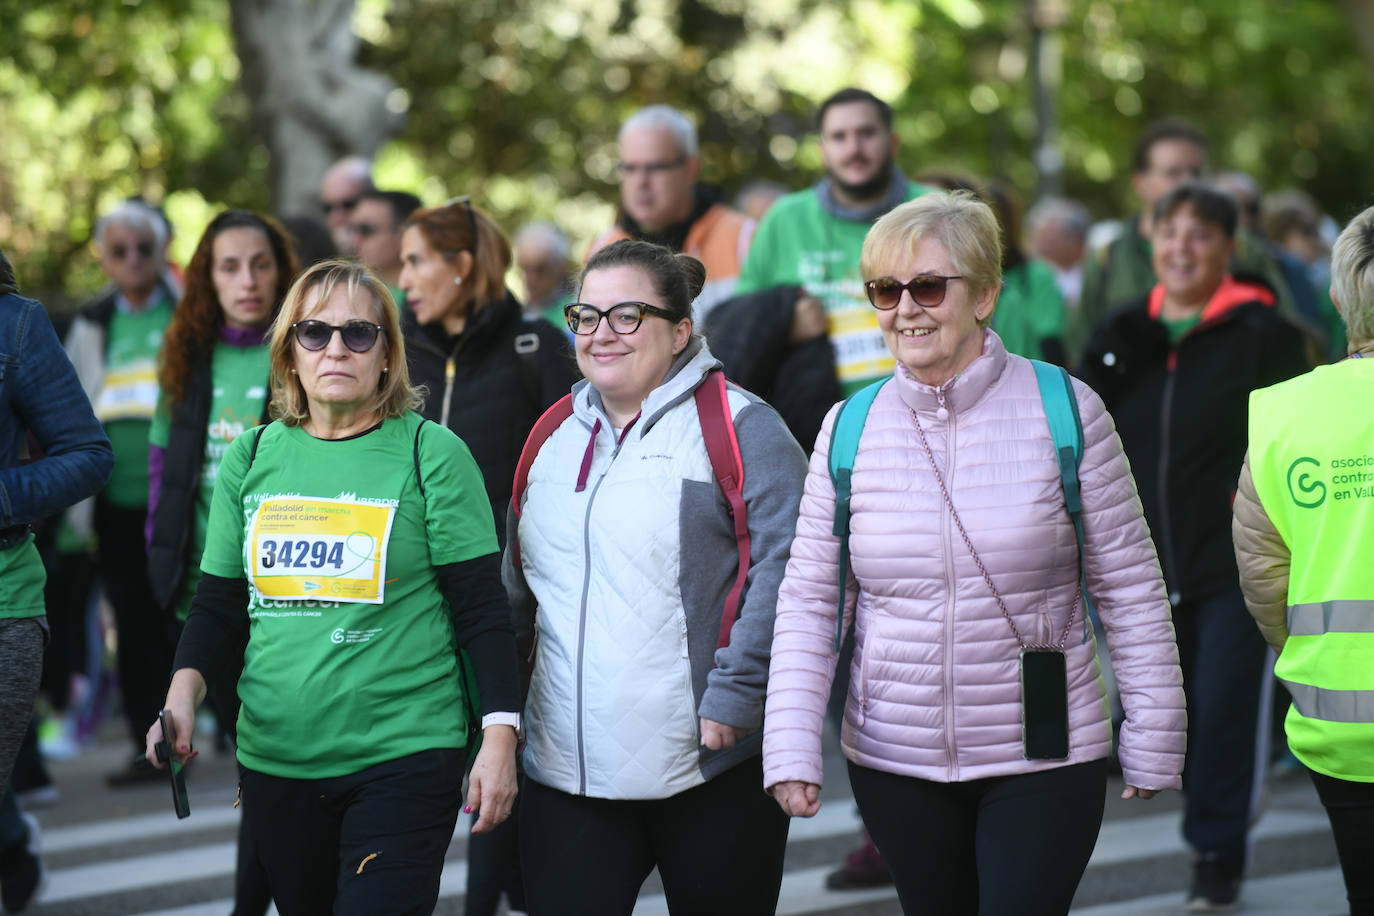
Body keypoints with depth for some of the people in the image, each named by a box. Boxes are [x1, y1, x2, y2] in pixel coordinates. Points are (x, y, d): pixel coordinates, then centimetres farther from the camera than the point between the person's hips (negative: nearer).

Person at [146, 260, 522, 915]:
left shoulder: (431, 454, -4)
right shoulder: (250, 459, 8)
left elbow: (482, 609, -4)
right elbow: (219, 605, 13)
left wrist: (499, 737, -10)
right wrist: (184, 690, -5)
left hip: (404, 758, -4)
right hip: (274, 757, 4)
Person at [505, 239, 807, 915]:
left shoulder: (736, 426, -4)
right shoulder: (555, 436, 16)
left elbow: (785, 568, -14)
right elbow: (517, 583, 24)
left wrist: (734, 696, -18)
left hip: (710, 772, -5)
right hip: (564, 772, 5)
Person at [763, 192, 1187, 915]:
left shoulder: (1064, 410, -5)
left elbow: (1130, 590, -1)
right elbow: (809, 602, 4)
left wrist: (1153, 740, 0)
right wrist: (791, 749, -6)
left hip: (1044, 761, -2)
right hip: (893, 761, 2)